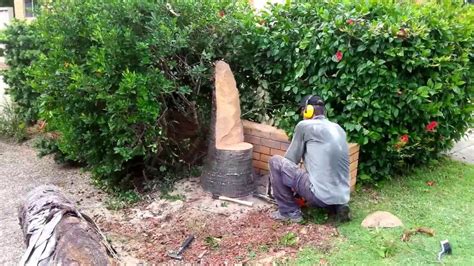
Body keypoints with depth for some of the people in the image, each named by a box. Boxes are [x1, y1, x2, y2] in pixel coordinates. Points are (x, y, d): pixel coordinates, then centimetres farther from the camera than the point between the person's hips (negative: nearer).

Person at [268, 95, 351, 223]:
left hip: (321, 195, -8)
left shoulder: (304, 126, -2)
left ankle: (290, 212, 8)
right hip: (341, 197, 8)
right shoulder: (338, 129, 17)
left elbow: (290, 160, 5)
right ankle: (337, 207, 14)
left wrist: (291, 183, 26)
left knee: (275, 161, 1)